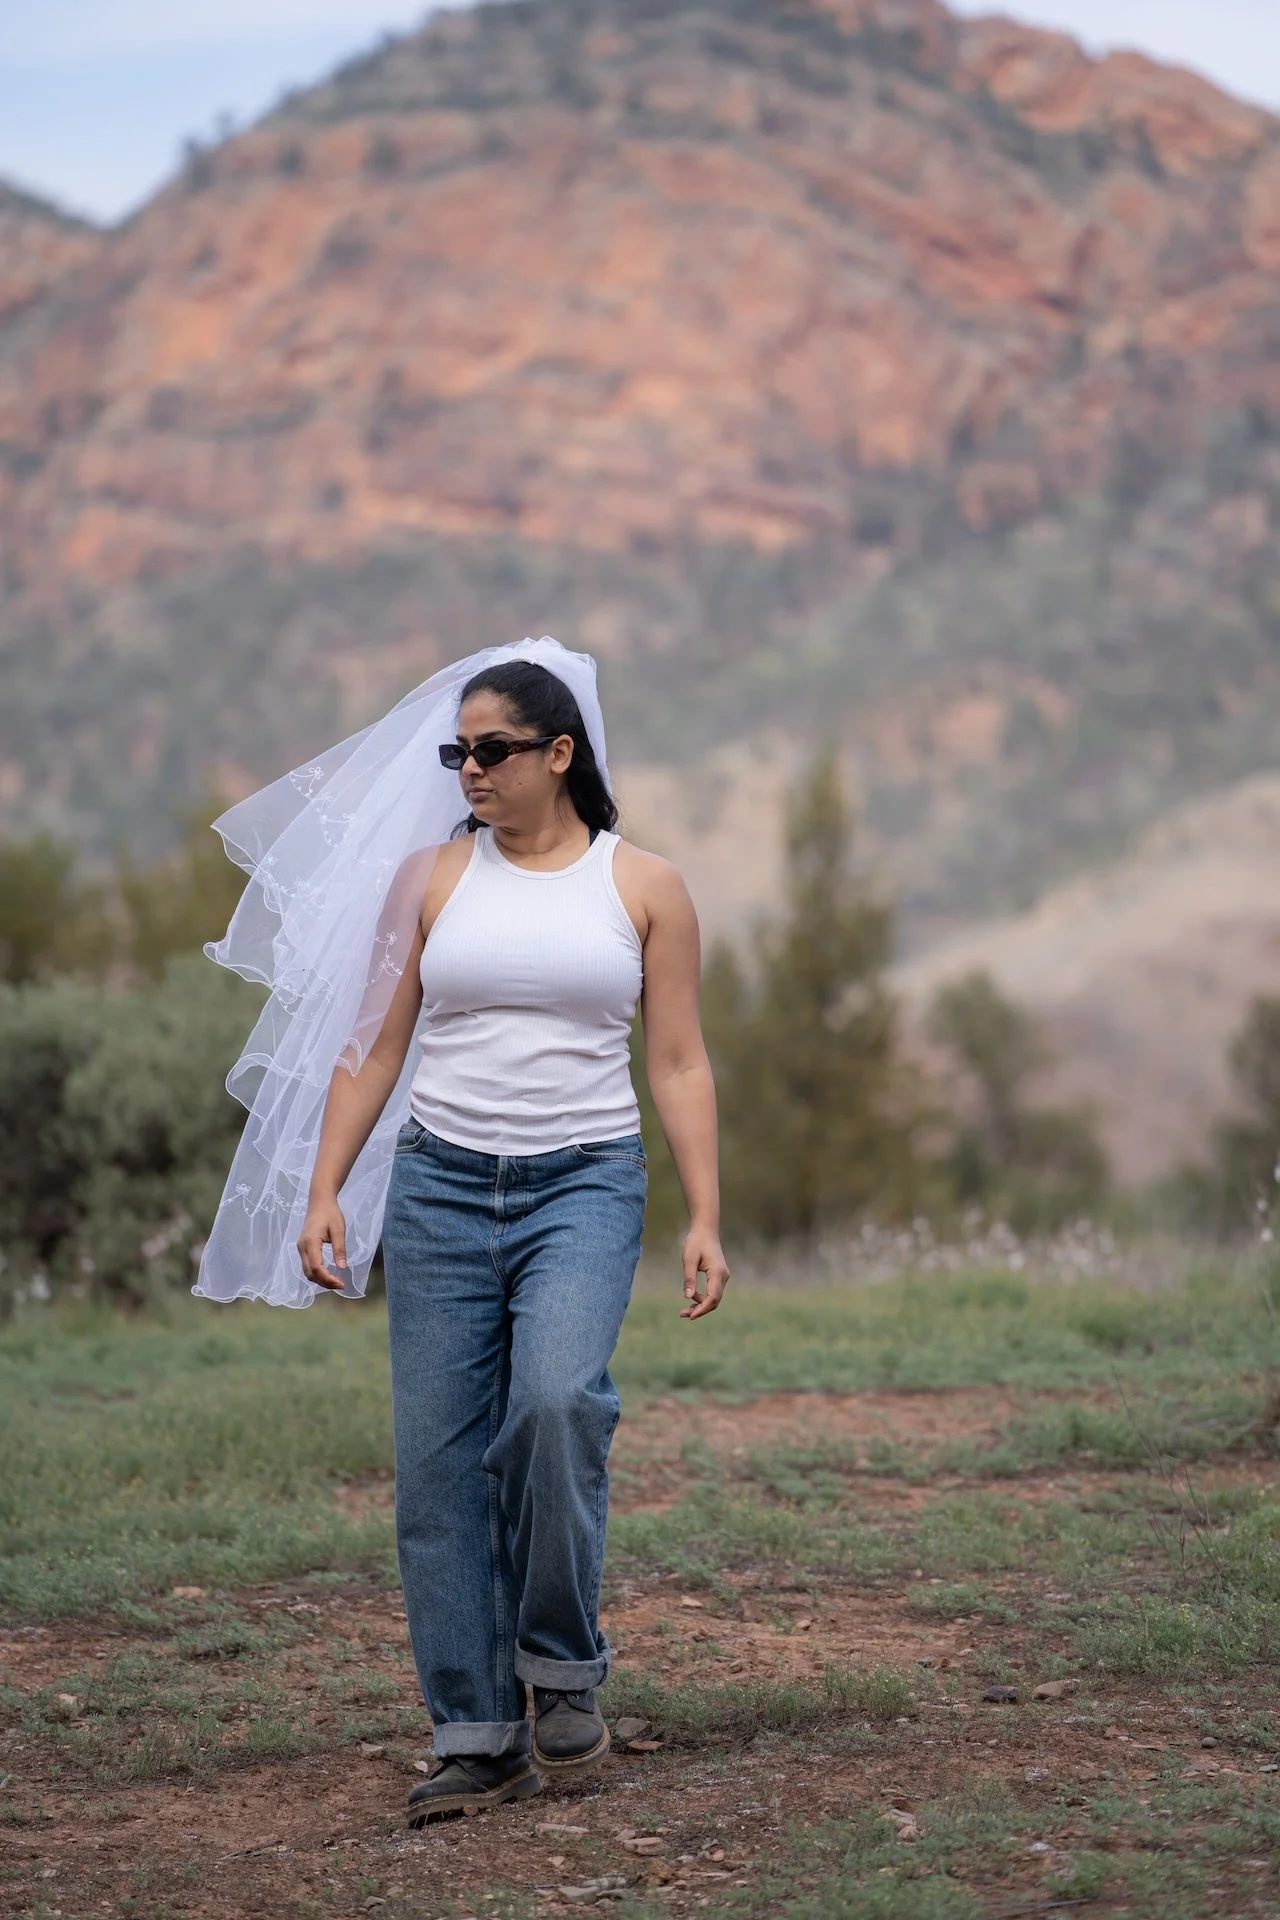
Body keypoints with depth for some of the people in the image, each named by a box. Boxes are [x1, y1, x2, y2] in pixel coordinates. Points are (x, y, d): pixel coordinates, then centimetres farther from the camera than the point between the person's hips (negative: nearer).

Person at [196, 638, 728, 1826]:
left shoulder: (643, 887, 5)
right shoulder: (431, 879, 8)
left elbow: (678, 1066, 4)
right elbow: (374, 1048, 8)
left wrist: (704, 1221, -2)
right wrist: (323, 1190, -1)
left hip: (584, 1184, -2)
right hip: (442, 1184, 2)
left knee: (558, 1396, -27)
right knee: (439, 1459, -2)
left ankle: (561, 1664, -6)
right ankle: (480, 1736, 6)